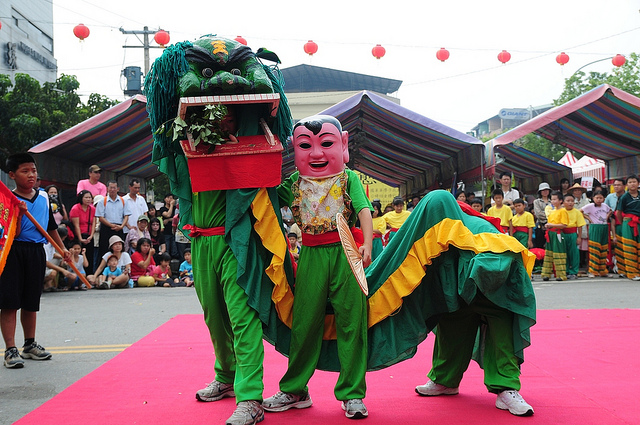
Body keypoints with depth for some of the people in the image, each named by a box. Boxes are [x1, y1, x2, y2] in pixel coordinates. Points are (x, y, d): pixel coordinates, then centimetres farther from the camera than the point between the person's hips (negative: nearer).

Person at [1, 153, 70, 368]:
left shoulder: (44, 197, 10)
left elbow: (51, 226, 21)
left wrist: (62, 248, 22)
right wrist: (20, 214, -25)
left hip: (36, 253, 5)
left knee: (31, 302, 14)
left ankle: (30, 345, 26)